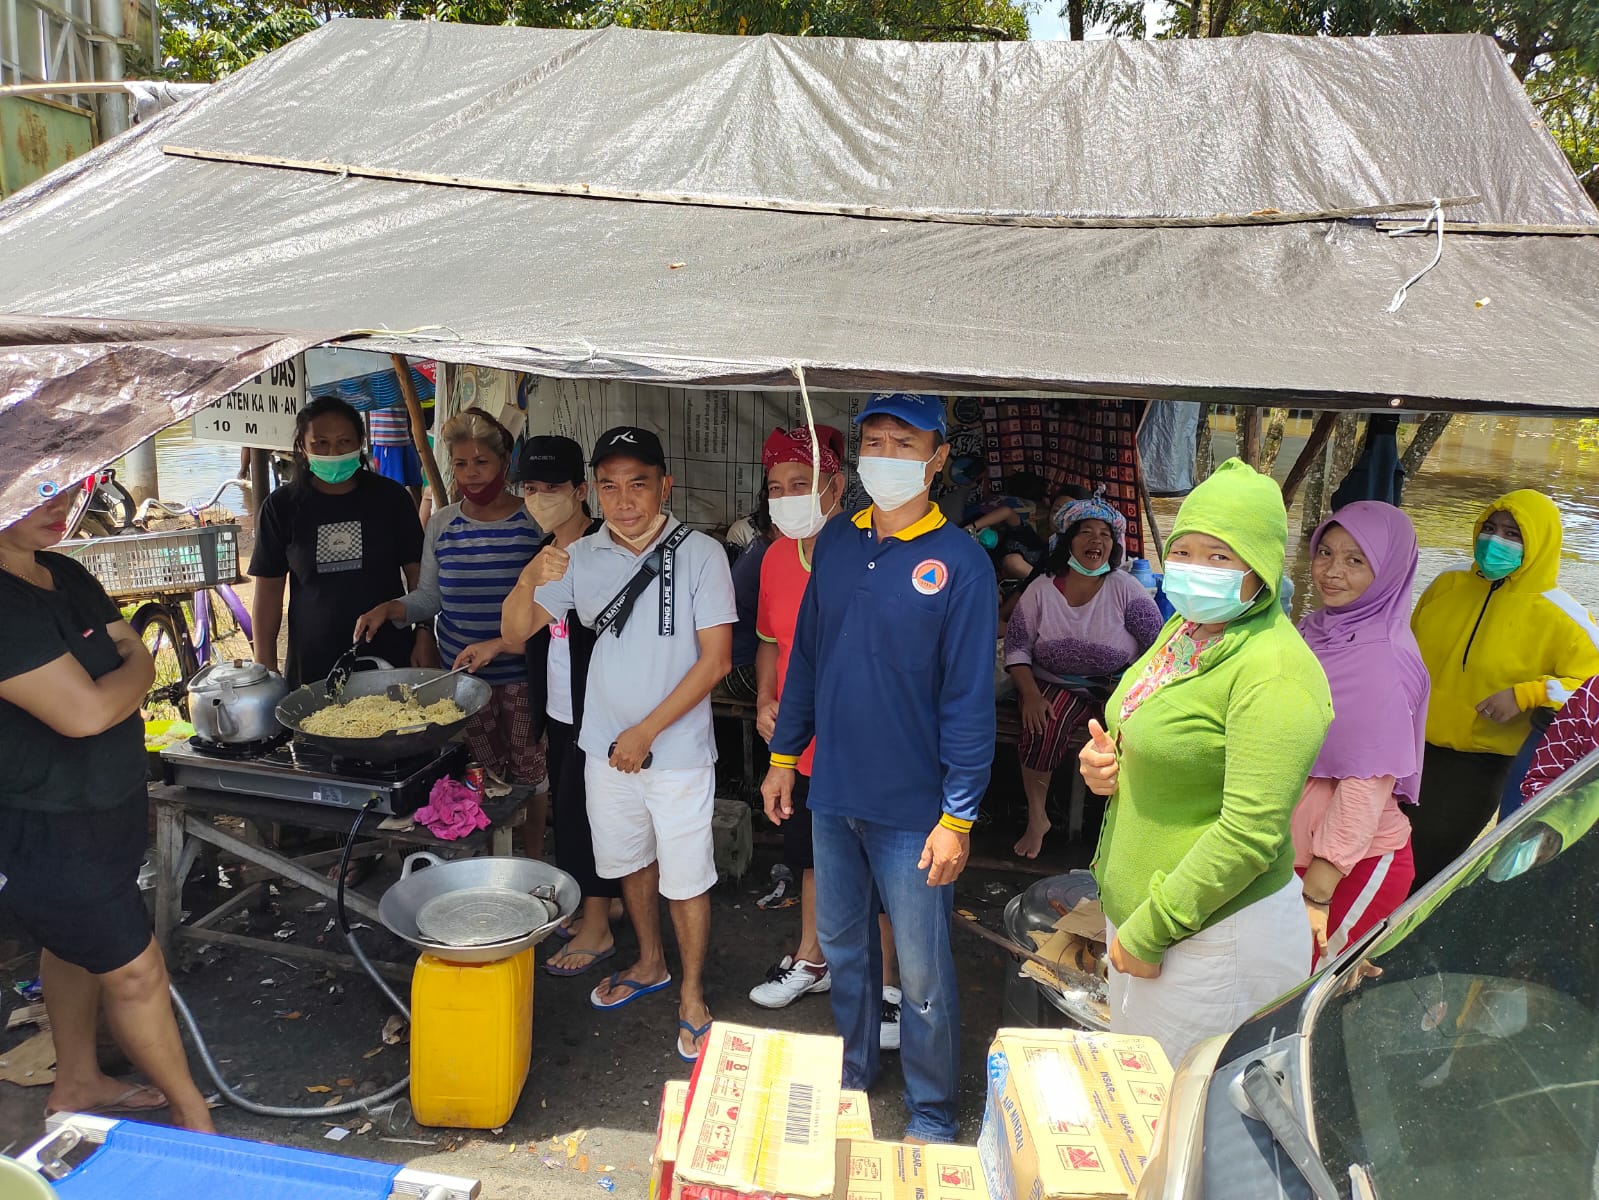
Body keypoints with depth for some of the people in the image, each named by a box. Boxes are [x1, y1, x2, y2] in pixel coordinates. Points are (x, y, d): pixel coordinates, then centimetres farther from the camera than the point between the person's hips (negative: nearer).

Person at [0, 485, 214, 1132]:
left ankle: (77, 1084, 46)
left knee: (77, 944, 25)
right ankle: (193, 1113, 22)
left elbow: (138, 660, 2)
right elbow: (86, 711, -30)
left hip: (105, 804, 9)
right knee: (134, 969, 4)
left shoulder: (66, 576, 4)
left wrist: (106, 681, -17)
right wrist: (130, 672, -11)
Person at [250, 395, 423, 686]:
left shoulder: (389, 497, -1)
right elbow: (269, 590, 3)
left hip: (389, 653, 0)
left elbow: (417, 573, 2)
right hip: (313, 660, 0)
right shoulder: (282, 506, 0)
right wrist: (265, 666, 0)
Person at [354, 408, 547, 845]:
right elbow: (429, 597, 12)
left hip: (521, 673, -3)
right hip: (461, 674, 3)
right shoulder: (441, 524, 5)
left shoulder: (534, 522, -7)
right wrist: (390, 608, -8)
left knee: (530, 772, 8)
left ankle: (533, 859, 27)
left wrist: (501, 643, -19)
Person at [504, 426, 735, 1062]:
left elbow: (715, 658, -14)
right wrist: (529, 579, -18)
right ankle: (650, 964, 45)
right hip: (606, 746, 4)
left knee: (686, 878, 7)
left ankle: (692, 996, 28)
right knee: (631, 861, 21)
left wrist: (647, 731, -14)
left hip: (677, 751, -4)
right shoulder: (581, 557, -1)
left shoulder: (700, 554, -13)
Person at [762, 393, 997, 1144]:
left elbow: (970, 700, -14)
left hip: (912, 808, -5)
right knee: (843, 949, 21)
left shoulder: (959, 563, -13)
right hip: (832, 796, 5)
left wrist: (957, 818, -15)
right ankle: (851, 1079, 43)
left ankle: (931, 1117, 31)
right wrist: (784, 754, 10)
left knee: (923, 975, 9)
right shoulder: (837, 543, 3)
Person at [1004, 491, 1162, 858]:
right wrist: (1030, 694, -17)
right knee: (1041, 727, -29)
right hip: (1055, 684, 0)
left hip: (1116, 688, 0)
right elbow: (1017, 647, -2)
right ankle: (1037, 819, -9)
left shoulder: (1125, 589, -3)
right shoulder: (1042, 589, -1)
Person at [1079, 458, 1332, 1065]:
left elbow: (1250, 834, -25)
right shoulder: (1183, 629, 6)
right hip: (1131, 909, 8)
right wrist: (1104, 763, -1)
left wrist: (1150, 930, -20)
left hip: (1215, 932, -8)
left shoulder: (1275, 672, -21)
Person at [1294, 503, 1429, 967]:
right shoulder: (1316, 630, 3)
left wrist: (1315, 896, -18)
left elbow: (1367, 787, -21)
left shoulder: (1384, 660, -20)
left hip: (1357, 865, -7)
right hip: (1295, 851, 7)